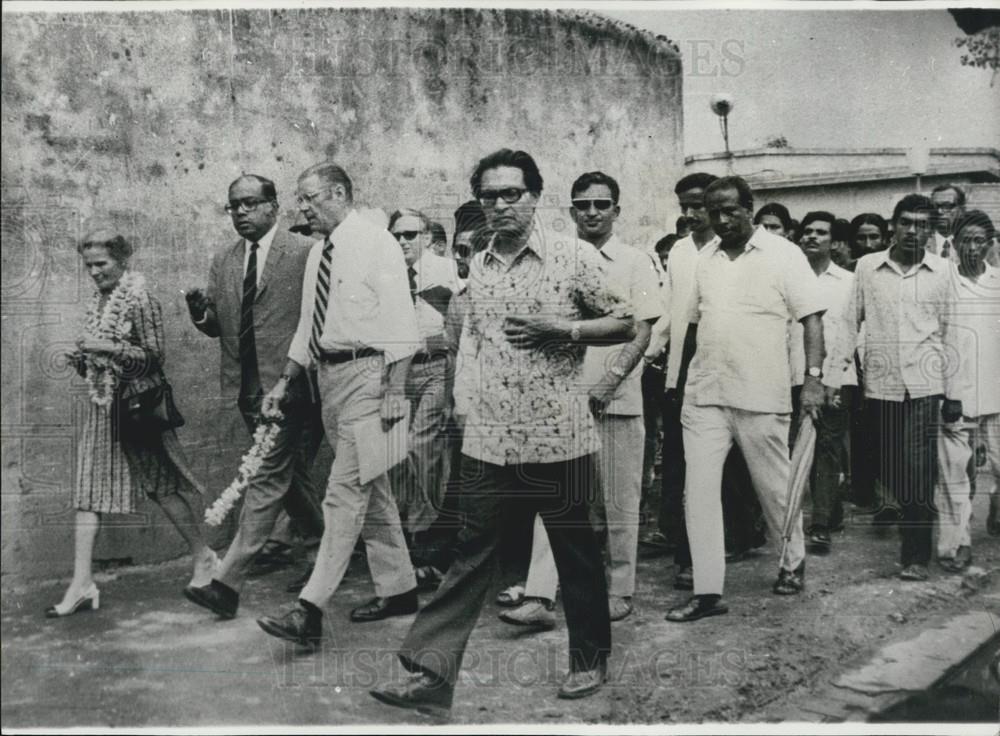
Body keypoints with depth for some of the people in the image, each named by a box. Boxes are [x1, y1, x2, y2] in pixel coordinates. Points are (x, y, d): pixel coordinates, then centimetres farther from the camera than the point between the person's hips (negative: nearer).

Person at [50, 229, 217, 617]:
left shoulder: (140, 301, -10)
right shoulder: (98, 301, 11)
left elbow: (155, 356, -13)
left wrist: (111, 348, -22)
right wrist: (80, 358, 1)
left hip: (138, 405, -7)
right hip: (103, 406, 7)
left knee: (162, 485, 4)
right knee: (88, 489, 0)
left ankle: (204, 557, 23)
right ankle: (82, 584, 3)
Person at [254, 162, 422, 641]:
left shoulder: (376, 243, -9)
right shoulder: (319, 252, 15)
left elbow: (400, 324, -14)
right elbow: (307, 326, 21)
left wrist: (394, 391, -20)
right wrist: (284, 383, 16)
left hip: (366, 372, -9)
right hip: (328, 372, 9)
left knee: (344, 492, -9)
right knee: (370, 489, 15)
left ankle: (310, 610, -8)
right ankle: (397, 589, 27)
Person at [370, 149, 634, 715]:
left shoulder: (574, 256, -4)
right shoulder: (478, 266, 11)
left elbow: (627, 325, -1)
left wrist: (563, 329, -15)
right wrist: (467, 390, 13)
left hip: (558, 436, -3)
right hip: (490, 439, 4)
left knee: (576, 553, 11)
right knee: (472, 556, 4)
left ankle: (591, 660, 29)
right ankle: (431, 674, 6)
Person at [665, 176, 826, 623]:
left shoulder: (783, 254, -2)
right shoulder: (706, 259, 11)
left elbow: (811, 319, -5)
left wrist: (813, 378, -15)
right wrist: (683, 377, 16)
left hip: (761, 396, -4)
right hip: (703, 396, 4)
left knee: (774, 486, 10)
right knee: (698, 489, -2)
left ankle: (793, 561, 36)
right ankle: (707, 591, 3)